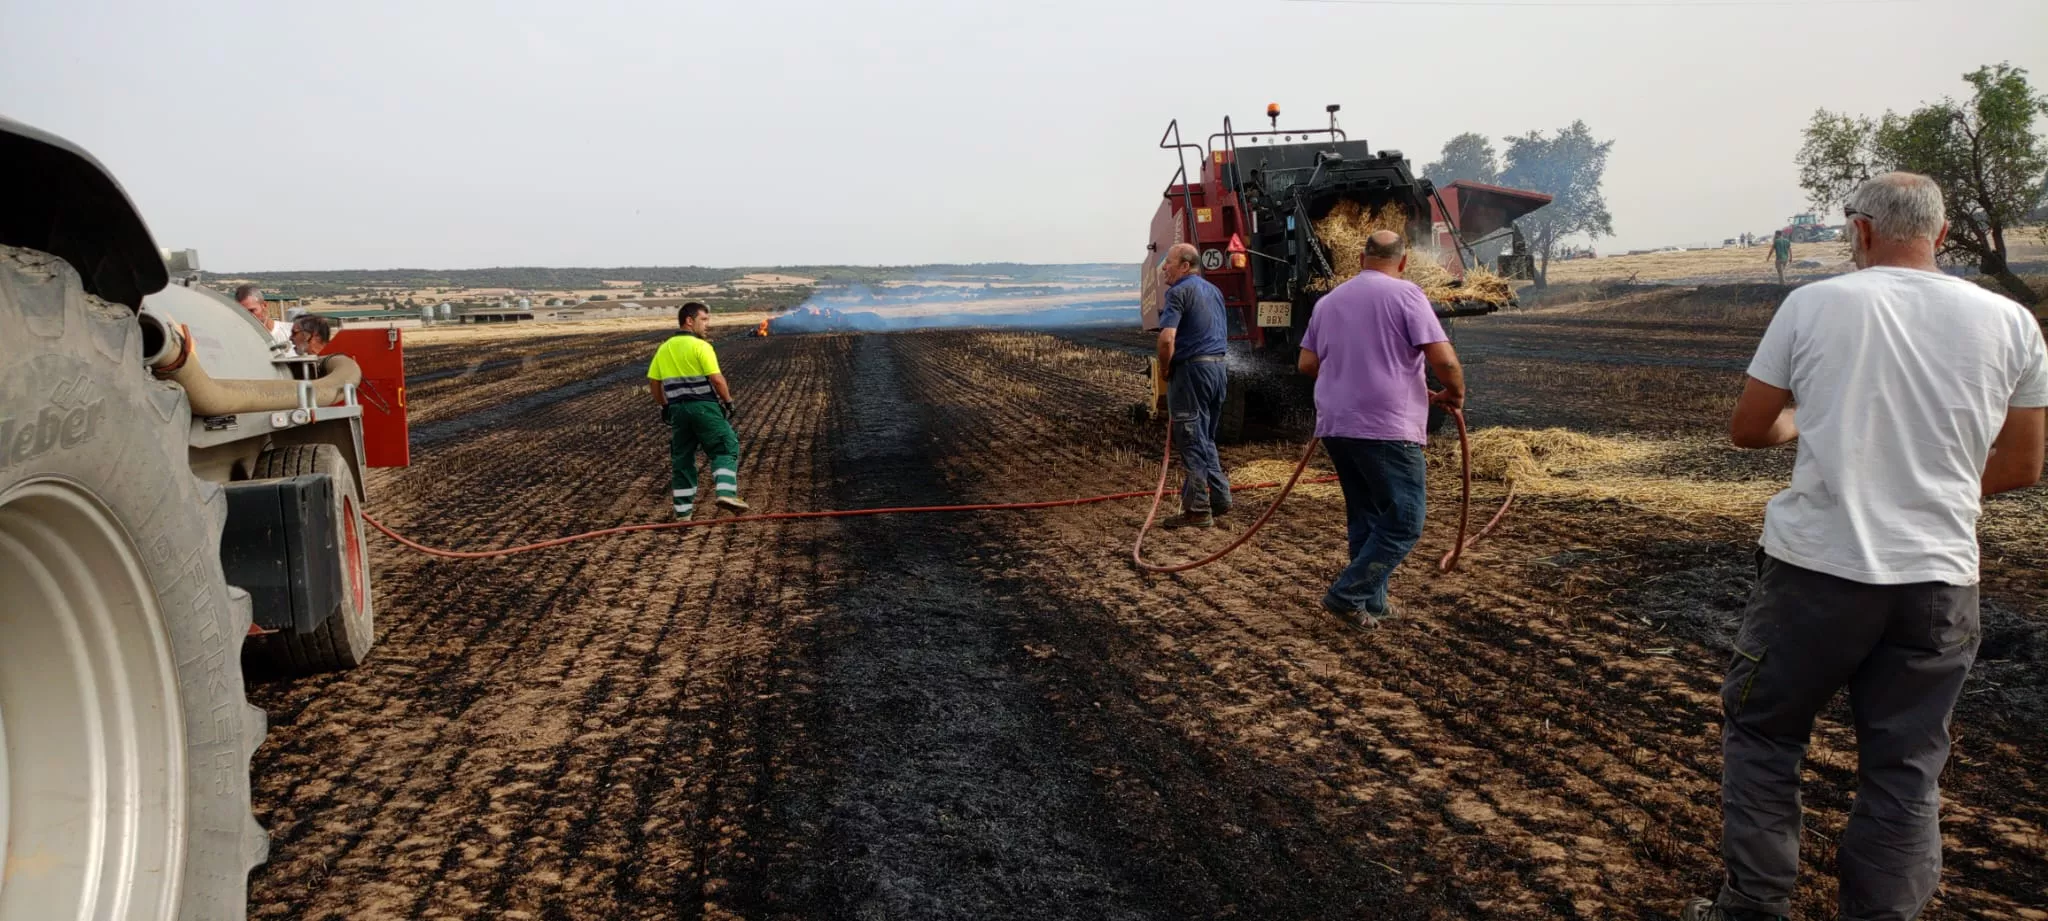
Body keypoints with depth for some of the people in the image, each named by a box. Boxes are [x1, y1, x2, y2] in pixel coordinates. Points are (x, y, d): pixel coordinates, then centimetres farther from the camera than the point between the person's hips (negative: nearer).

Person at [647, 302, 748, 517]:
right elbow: (717, 379, -14)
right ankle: (726, 493, -15)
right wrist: (728, 401, -3)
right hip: (704, 407, -6)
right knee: (726, 448, 2)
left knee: (681, 457, 12)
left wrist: (664, 406, 22)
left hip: (678, 409, 6)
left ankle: (683, 509, 14)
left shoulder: (664, 348, 12)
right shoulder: (700, 346, -9)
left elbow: (653, 382, 13)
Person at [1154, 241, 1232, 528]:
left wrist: (1164, 369, -8)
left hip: (1191, 368, -9)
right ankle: (1219, 499, 22)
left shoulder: (1179, 292, -12)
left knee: (1191, 441, -3)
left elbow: (1167, 338, -23)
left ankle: (1198, 510, 0)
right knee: (1206, 438, 19)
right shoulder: (1214, 291, 16)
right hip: (1218, 365, 9)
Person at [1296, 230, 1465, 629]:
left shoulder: (1329, 301, 13)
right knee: (1403, 522, 0)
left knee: (1365, 517, 18)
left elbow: (1307, 364, 17)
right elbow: (1444, 360, -11)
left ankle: (1372, 602, 20)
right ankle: (1348, 594, -6)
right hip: (1388, 429, -7)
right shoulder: (1404, 294, -5)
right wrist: (1454, 394, 8)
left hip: (1336, 427, 7)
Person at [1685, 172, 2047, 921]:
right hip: (1939, 580, 2)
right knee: (1905, 769, 11)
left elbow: (1746, 430, 4)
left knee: (1761, 734, 14)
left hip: (1817, 569, -2)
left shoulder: (1814, 304, -4)